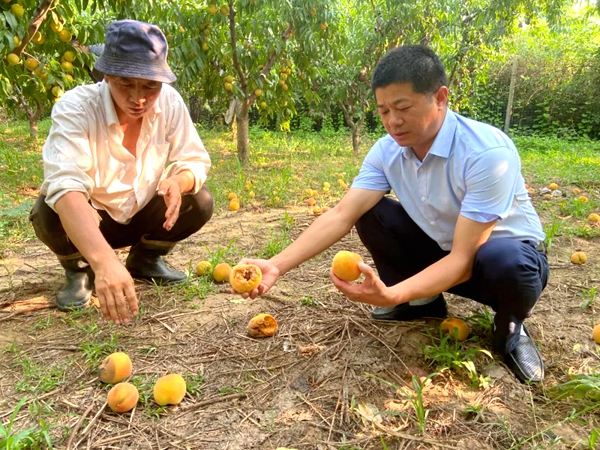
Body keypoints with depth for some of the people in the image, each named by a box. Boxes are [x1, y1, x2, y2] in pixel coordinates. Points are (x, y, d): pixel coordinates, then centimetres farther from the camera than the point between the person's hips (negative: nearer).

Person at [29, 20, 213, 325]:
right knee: (50, 213, -34)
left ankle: (146, 259, 10)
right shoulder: (75, 108, -31)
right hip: (83, 220, -3)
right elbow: (65, 186, -46)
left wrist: (178, 181, -37)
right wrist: (105, 261, -63)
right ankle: (79, 271, 1)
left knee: (200, 203, -18)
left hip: (141, 216, 4)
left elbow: (195, 161, -10)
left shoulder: (170, 103, -18)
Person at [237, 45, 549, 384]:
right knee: (370, 214, -14)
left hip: (510, 252, -5)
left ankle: (510, 327, -2)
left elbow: (464, 258, -34)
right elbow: (342, 215, -20)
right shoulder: (387, 151, -14)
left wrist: (391, 295, -47)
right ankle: (424, 302, 8)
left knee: (504, 262, -40)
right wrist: (277, 266, -31)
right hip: (442, 246, 5)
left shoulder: (488, 153, -32)